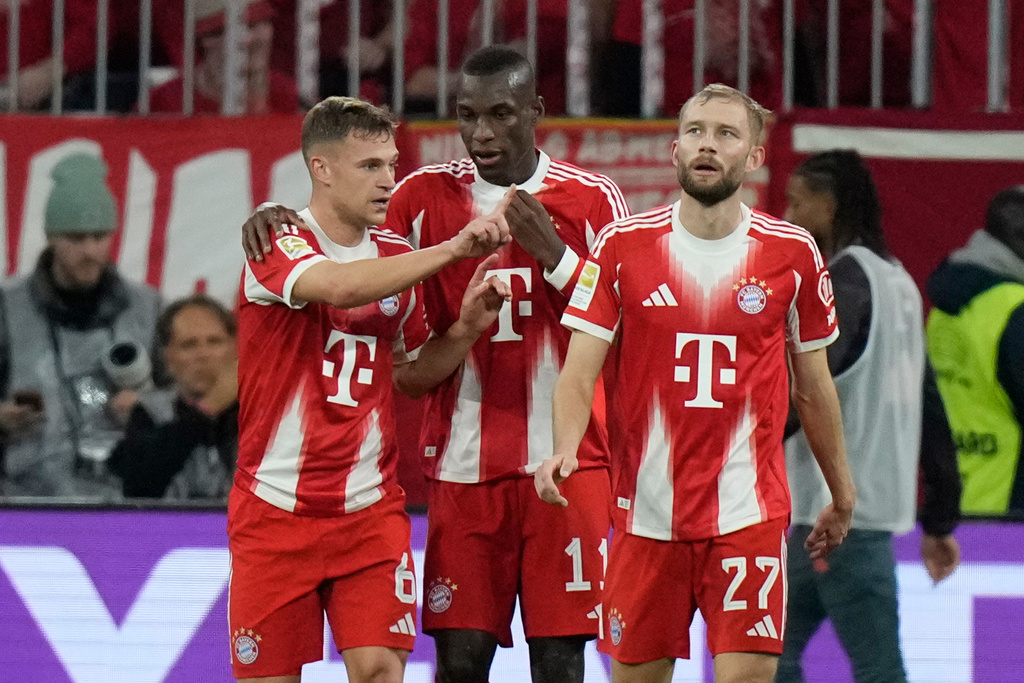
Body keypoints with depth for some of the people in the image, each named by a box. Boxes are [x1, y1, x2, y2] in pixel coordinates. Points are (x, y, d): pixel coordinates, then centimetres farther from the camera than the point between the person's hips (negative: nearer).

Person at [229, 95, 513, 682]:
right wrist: (454, 248, -36)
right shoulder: (277, 247, -11)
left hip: (371, 509, 4)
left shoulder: (398, 257, 8)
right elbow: (341, 286, -32)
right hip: (277, 510, -3)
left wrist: (465, 327, 0)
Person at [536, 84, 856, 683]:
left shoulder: (793, 254, 2)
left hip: (749, 514, -1)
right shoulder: (624, 246, 1)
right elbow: (581, 369, -3)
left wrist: (842, 497, 21)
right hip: (646, 513, 1)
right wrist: (566, 449, -22)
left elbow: (813, 388, 13)